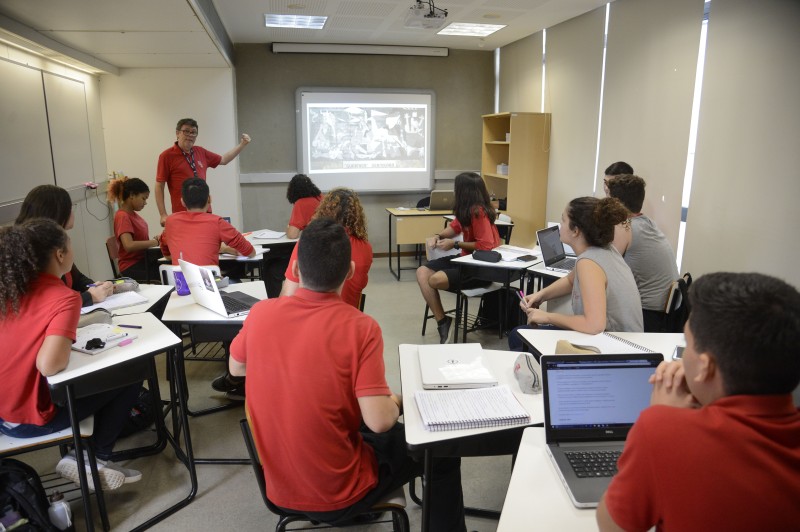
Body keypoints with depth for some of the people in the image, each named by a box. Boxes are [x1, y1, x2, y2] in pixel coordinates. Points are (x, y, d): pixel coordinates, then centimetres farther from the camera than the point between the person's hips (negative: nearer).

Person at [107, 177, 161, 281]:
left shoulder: (132, 214, 11)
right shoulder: (122, 216, -13)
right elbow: (129, 246, -26)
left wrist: (155, 238, -7)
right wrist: (156, 241, -22)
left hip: (144, 260, 8)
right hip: (132, 268, -8)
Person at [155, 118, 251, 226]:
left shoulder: (201, 152, 11)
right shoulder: (167, 156, -3)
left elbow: (223, 160, 26)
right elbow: (159, 186, -5)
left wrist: (242, 144, 20)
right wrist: (163, 215, -10)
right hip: (181, 214, -5)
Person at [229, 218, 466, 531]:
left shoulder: (260, 313, -10)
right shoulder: (360, 327, -24)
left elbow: (236, 368, 8)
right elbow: (379, 422, -26)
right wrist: (394, 401, -5)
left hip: (278, 486, 5)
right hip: (339, 494, -5)